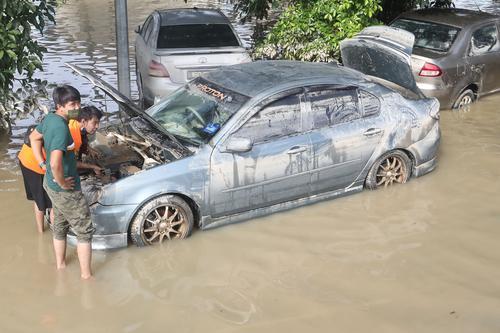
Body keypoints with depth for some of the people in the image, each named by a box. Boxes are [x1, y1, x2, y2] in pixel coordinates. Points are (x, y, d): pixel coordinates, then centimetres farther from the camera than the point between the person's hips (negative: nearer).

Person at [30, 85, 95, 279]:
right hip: (65, 190, -9)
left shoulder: (49, 119, -1)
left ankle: (60, 264, 43)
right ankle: (86, 275, 12)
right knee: (84, 231, 4)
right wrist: (62, 183, -23)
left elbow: (34, 137, 18)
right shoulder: (61, 128, -30)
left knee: (60, 225, 26)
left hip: (50, 183, 9)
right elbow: (56, 164, -40)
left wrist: (42, 164, 14)